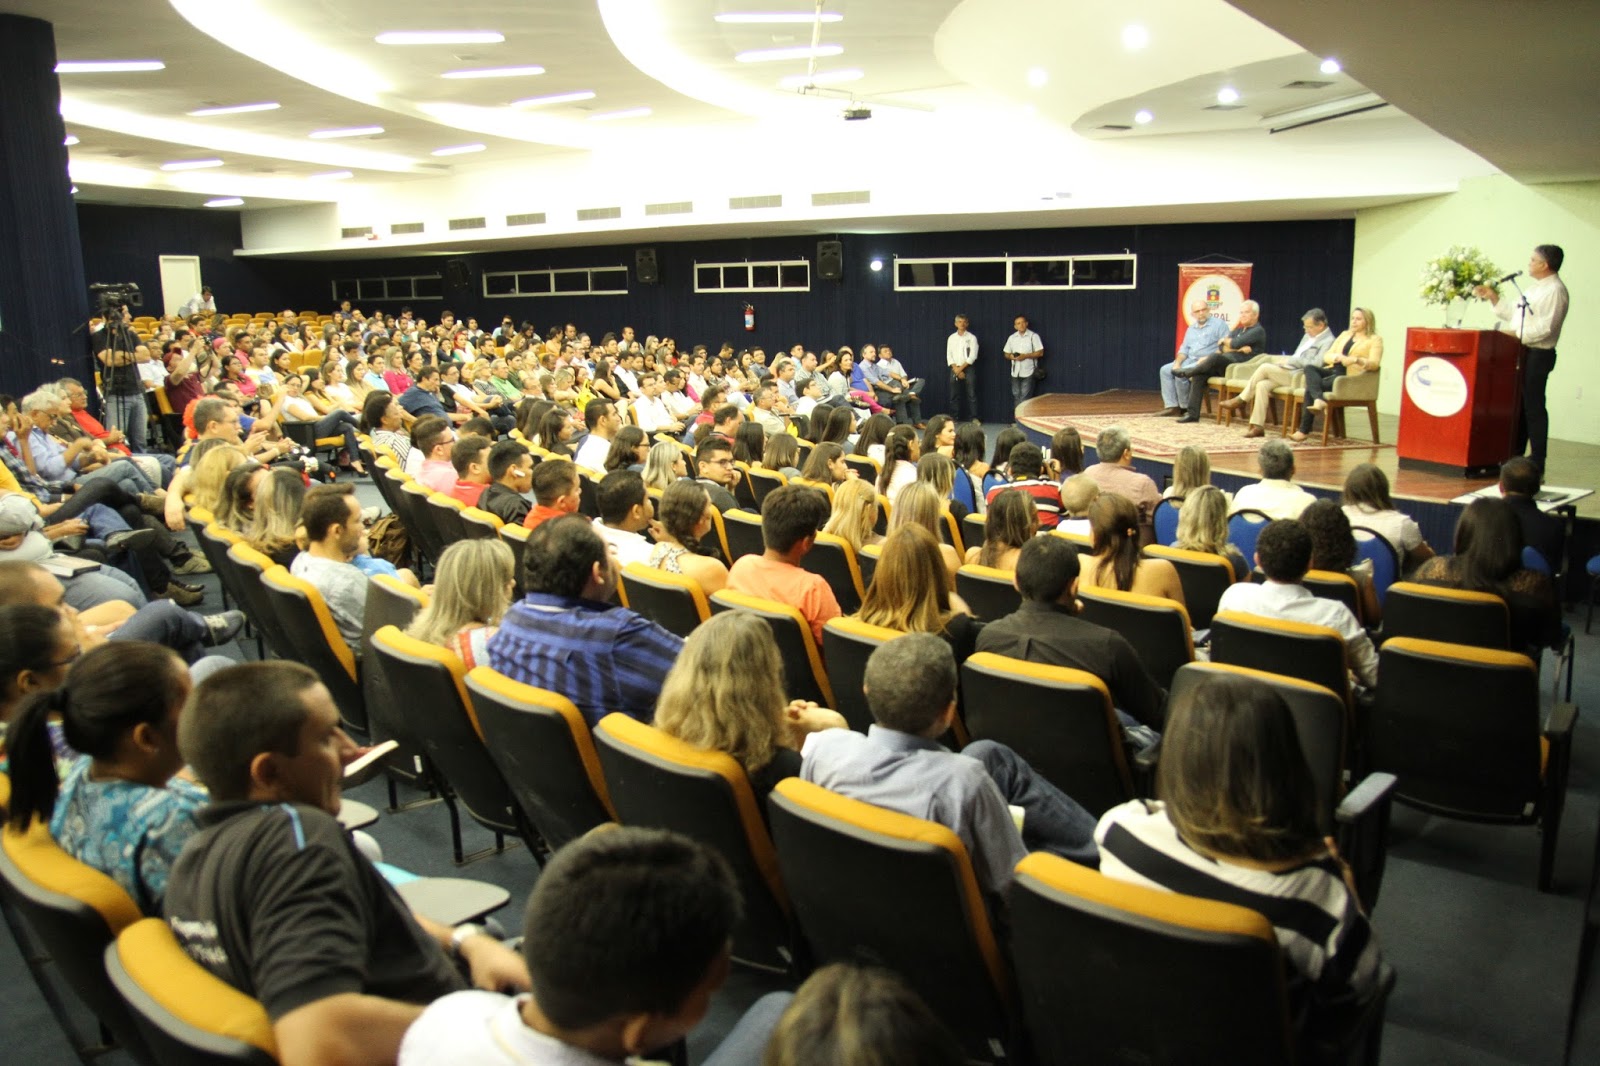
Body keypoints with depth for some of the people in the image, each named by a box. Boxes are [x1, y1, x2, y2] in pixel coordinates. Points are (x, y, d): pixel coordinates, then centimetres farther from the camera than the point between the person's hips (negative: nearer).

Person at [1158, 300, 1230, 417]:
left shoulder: (1219, 324, -4)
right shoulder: (1191, 328, 18)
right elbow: (1184, 349, 15)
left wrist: (1208, 357, -22)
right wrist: (1177, 362, -4)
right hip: (1189, 360, 8)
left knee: (1180, 374, -28)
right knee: (1165, 370, -8)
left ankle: (1185, 407, -11)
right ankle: (1172, 406, -13)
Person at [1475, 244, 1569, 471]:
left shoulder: (1555, 290, -12)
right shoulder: (1535, 288, 17)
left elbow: (1546, 327, -21)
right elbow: (1512, 312, 21)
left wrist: (1516, 334, -20)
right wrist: (1493, 297, 15)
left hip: (1538, 355, -9)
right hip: (1522, 352, 9)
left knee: (1533, 407, -5)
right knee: (1518, 405, 13)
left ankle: (1537, 461, 2)